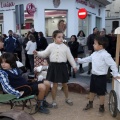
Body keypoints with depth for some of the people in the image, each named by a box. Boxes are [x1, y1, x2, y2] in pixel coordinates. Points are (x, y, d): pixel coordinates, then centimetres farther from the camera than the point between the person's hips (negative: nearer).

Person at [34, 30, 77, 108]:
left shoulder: (65, 47, 0)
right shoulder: (51, 46, -1)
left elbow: (70, 57, 5)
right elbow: (44, 54, 3)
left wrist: (74, 66, 7)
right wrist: (37, 53, -13)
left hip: (62, 66, 1)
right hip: (54, 66, -1)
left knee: (65, 84, 16)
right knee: (55, 85, 6)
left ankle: (67, 99, 36)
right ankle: (54, 101, 22)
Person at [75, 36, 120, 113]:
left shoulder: (105, 55, -21)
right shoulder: (94, 53, 5)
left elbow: (113, 64, -19)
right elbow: (88, 59, 20)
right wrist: (79, 60, 22)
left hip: (101, 77, -8)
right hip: (94, 75, 8)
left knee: (101, 92, 7)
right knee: (92, 90, 21)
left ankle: (102, 106, 24)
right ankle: (90, 104, 38)